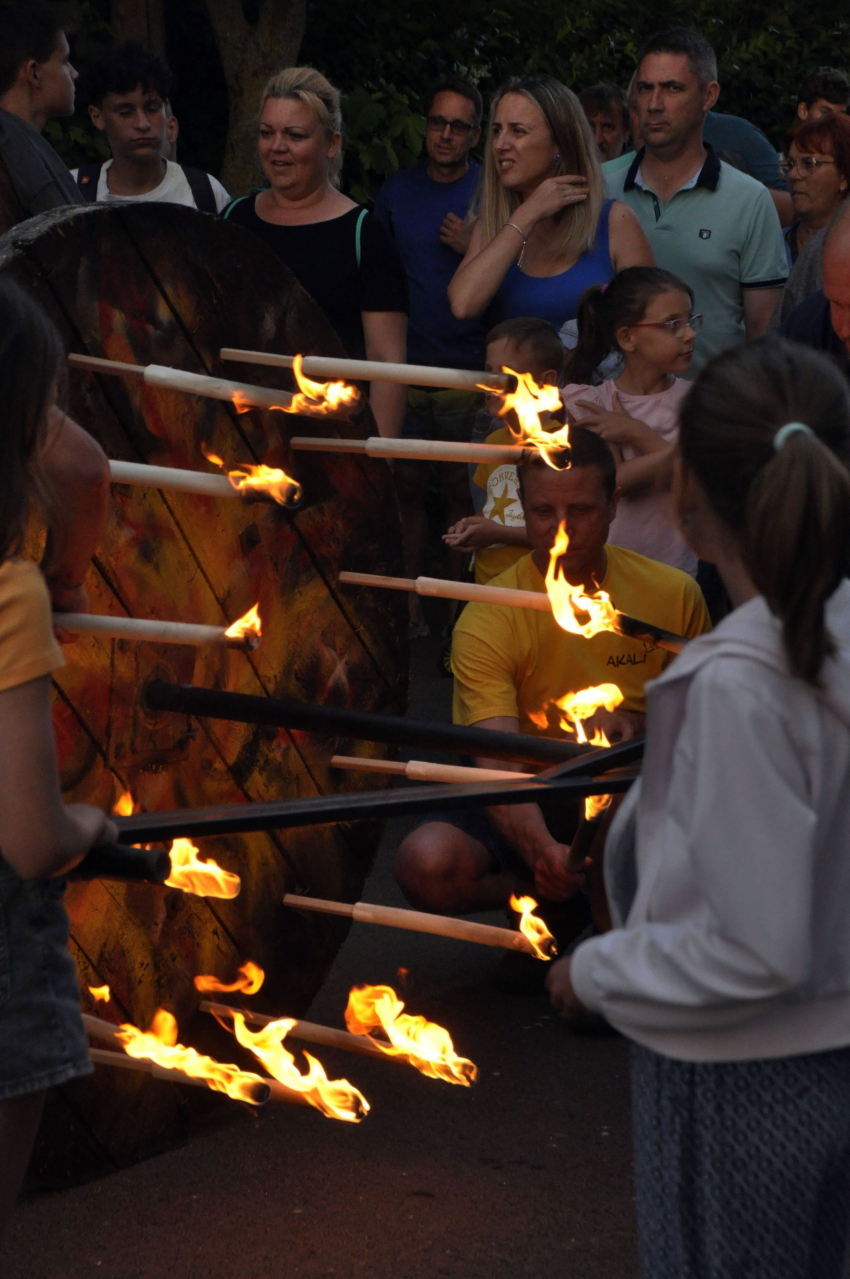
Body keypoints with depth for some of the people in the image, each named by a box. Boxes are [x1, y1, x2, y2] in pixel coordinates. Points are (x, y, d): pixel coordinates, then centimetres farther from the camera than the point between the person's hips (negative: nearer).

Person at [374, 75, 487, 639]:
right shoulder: (397, 189, 8)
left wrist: (473, 249, -14)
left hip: (468, 365, -3)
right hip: (406, 360, 3)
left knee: (460, 488, 0)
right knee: (407, 483, 4)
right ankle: (410, 602, 14)